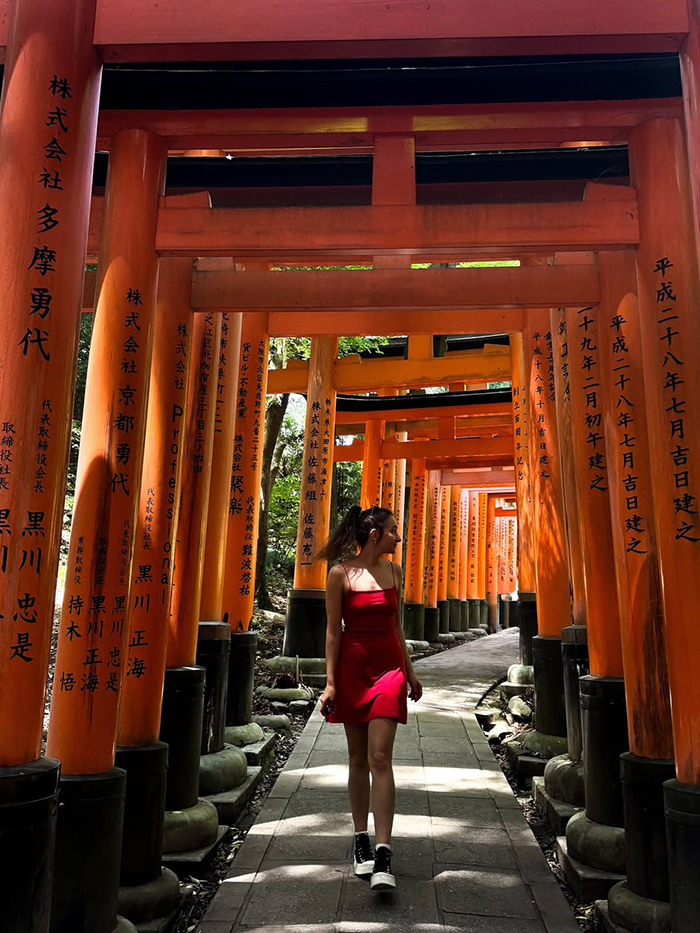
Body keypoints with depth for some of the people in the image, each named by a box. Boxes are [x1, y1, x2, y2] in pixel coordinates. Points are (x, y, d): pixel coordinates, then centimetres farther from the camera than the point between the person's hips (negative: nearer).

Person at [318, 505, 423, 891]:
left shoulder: (393, 571, 6)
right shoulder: (340, 574, -7)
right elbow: (333, 631, -5)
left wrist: (409, 671, 17)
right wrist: (330, 682, -8)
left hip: (389, 667, 2)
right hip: (353, 667, -2)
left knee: (379, 757, -6)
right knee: (358, 759, 9)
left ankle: (383, 854, -4)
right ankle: (361, 839, 26)